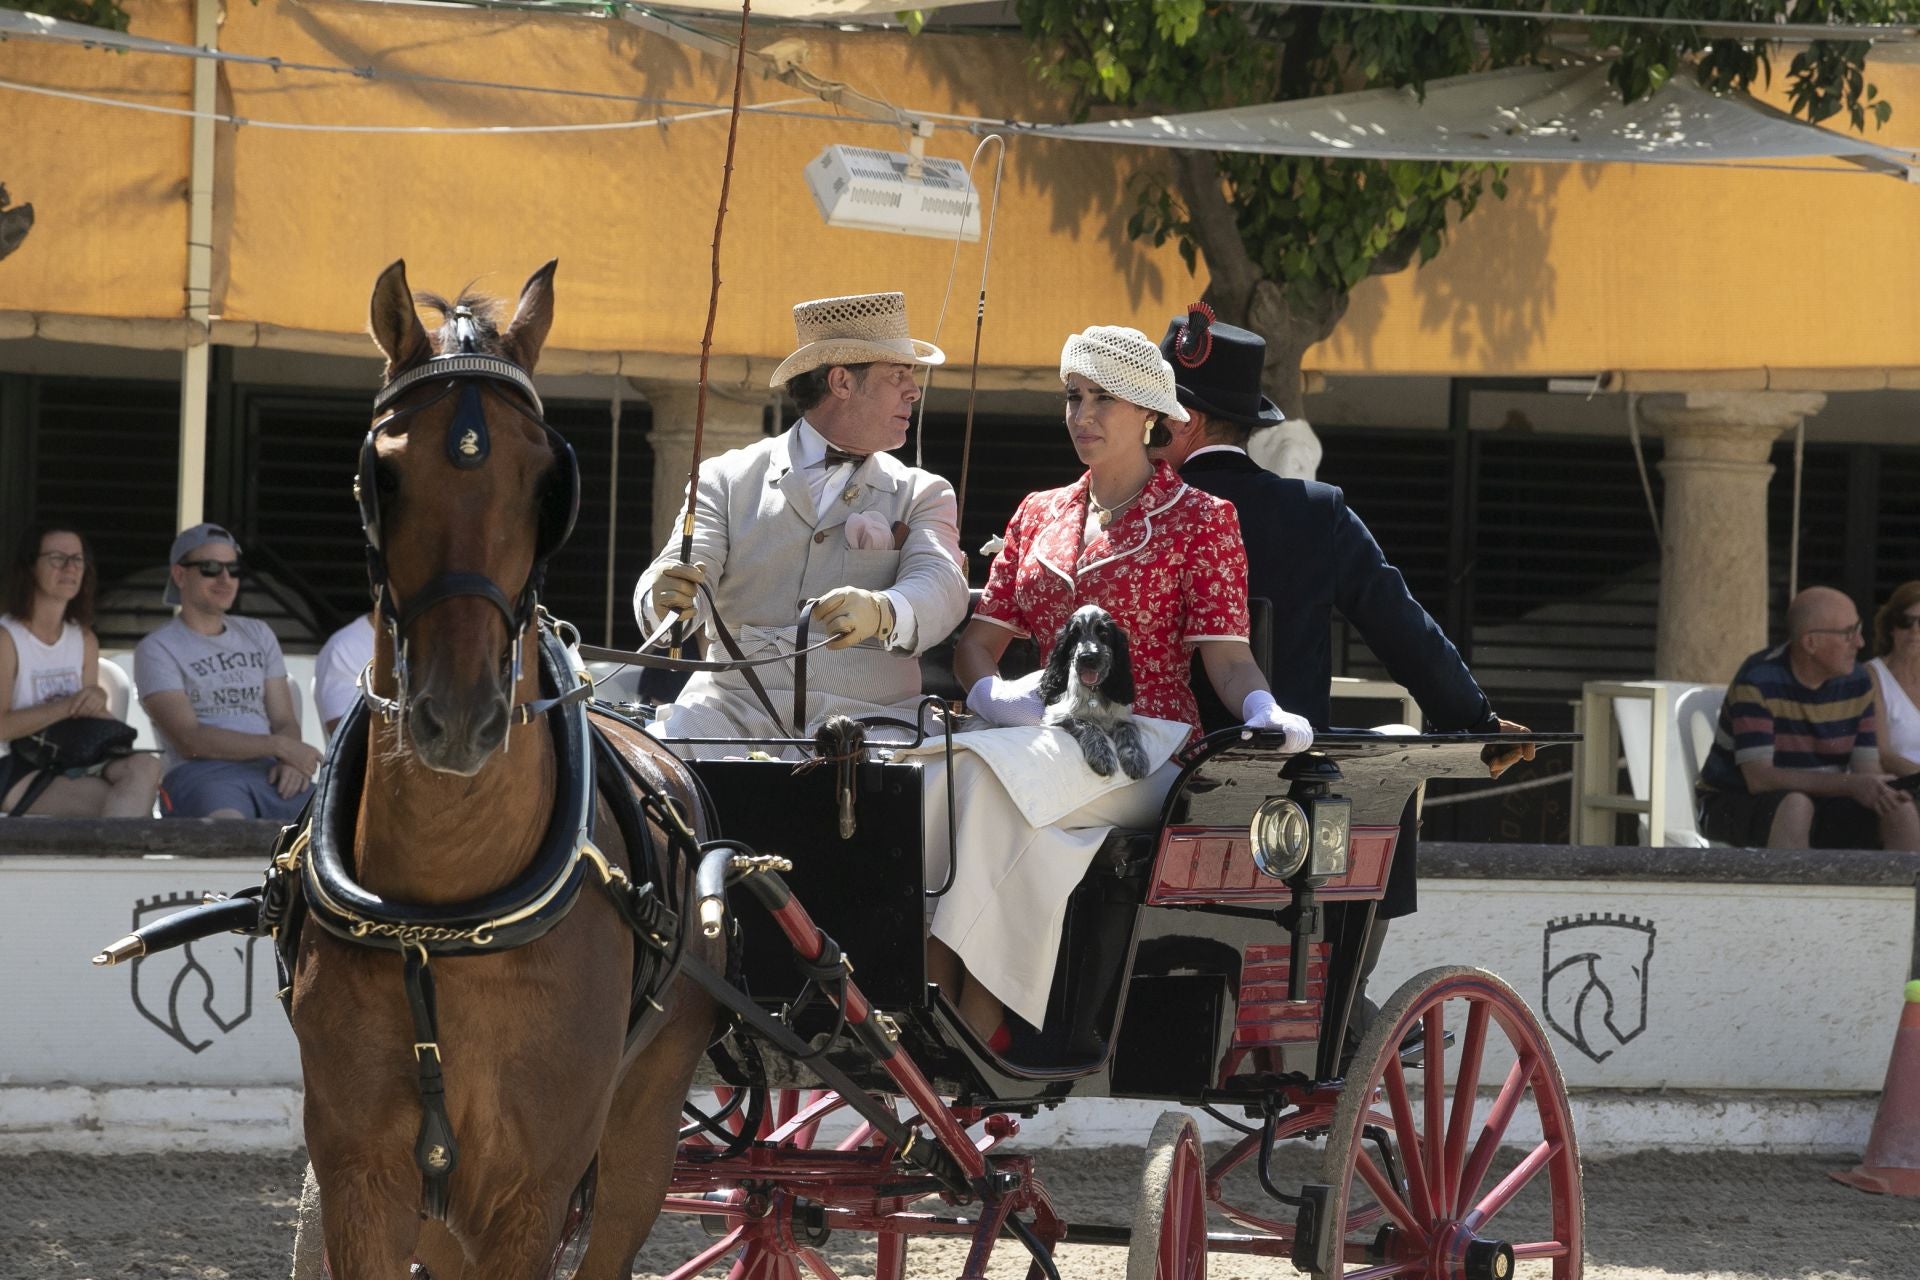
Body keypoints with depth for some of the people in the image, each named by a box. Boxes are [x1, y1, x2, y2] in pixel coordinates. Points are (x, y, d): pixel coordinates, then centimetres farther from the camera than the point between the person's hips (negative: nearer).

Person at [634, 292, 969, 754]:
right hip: (732, 706, 1)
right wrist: (666, 598, -25)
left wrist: (880, 613, -28)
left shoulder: (922, 495, 16)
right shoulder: (727, 480, 15)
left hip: (860, 714, -1)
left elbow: (942, 590, -4)